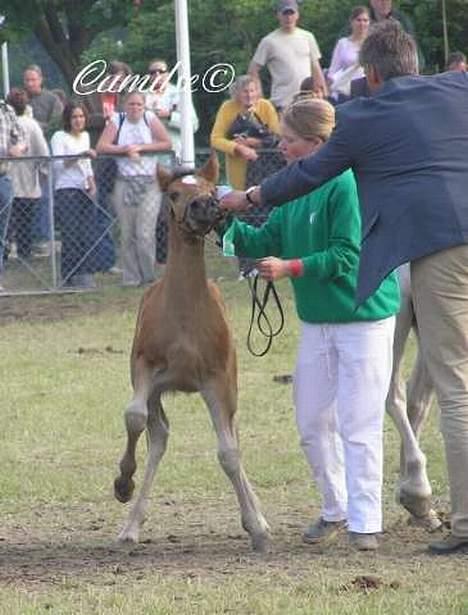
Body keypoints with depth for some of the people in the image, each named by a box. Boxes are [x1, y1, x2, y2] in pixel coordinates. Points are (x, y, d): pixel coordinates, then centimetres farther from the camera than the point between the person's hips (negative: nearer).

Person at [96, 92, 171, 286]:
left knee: (145, 234, -9)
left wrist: (140, 148, -8)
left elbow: (166, 143, -2)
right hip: (124, 184, 2)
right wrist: (126, 150, -12)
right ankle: (131, 277, 11)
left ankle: (148, 276, 4)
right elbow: (101, 147, -3)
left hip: (149, 184, -2)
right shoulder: (117, 121, 5)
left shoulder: (150, 119, 3)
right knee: (127, 235, 3)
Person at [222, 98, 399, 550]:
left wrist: (291, 268, -21)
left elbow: (348, 254, -21)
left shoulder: (346, 185, -18)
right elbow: (266, 241, 9)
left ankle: (364, 522, 1)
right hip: (316, 321, 8)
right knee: (312, 422, 12)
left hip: (362, 320, -8)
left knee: (359, 425, -5)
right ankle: (335, 508, 28)